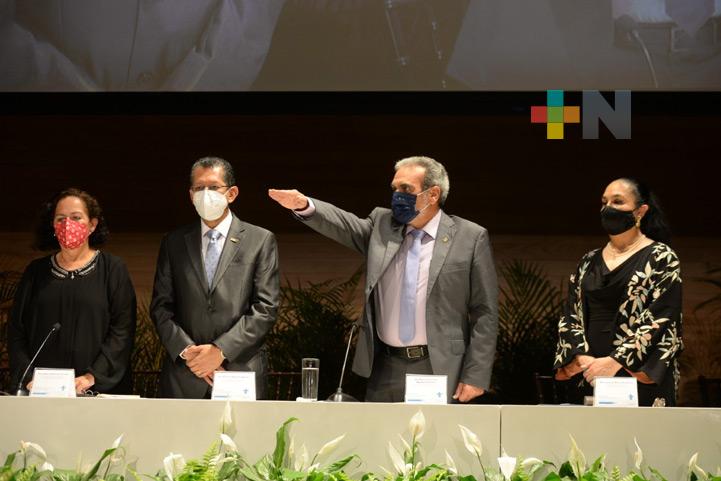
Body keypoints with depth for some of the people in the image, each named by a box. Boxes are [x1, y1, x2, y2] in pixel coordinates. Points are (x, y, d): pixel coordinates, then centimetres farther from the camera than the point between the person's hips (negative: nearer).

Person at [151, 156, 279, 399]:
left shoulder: (261, 240, 5)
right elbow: (161, 307, 9)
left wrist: (221, 350, -10)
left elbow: (266, 308, -2)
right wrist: (186, 351, -7)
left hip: (240, 371, -2)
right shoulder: (174, 243, 13)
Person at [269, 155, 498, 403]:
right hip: (386, 370, 3)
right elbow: (343, 225, -7)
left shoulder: (470, 237, -2)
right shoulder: (382, 224, 10)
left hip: (439, 371, -3)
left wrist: (475, 376, -7)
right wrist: (304, 206, -27)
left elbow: (484, 313, -3)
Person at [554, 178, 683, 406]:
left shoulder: (660, 258, 1)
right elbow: (570, 318, 12)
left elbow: (661, 320, -9)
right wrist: (582, 358, -8)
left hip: (640, 376, -4)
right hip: (587, 377, 5)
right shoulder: (588, 263, 17)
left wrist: (616, 361, -17)